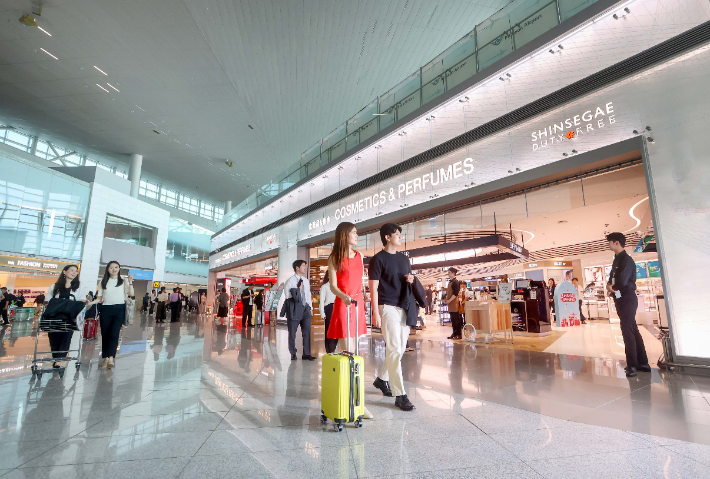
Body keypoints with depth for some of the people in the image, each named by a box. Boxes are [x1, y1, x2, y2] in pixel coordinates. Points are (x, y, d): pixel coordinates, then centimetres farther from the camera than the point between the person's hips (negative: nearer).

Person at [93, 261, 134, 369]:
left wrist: (130, 282, -10)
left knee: (114, 333, -13)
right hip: (106, 309, 3)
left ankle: (111, 358, -19)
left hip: (119, 309, -2)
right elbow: (100, 298, 12)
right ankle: (105, 358, 10)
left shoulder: (123, 282, 10)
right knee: (105, 334, 4)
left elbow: (131, 294, -4)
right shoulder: (103, 282, 15)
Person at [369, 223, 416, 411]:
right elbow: (374, 288, -8)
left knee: (400, 348, 14)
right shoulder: (378, 259, -4)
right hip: (388, 307, -7)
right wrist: (375, 313, -14)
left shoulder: (404, 259, 15)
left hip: (404, 308, 7)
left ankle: (382, 378, 34)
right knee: (394, 350, -7)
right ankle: (400, 395, 0)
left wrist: (411, 280, 0)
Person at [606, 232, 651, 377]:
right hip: (621, 299, 10)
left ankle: (632, 365, -2)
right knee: (633, 330, 14)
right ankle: (642, 362, 23)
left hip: (627, 299, -10)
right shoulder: (617, 260, 15)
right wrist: (610, 287, -5)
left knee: (627, 330, -8)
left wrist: (610, 287, -5)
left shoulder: (626, 259, -15)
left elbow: (622, 281, -25)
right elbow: (612, 279, 17)